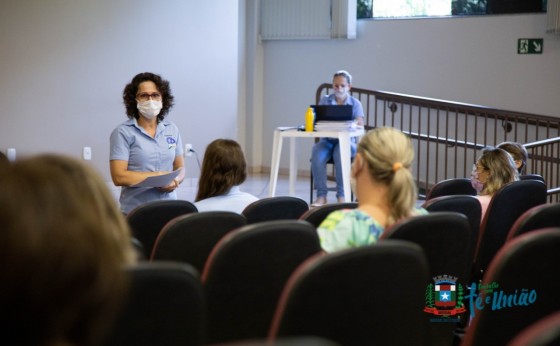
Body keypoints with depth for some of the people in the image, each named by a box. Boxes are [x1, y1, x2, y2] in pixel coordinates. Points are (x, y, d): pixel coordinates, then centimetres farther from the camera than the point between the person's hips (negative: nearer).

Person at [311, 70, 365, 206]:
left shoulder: (355, 103, 7)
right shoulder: (325, 100, 12)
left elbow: (360, 124, -6)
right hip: (327, 140, 2)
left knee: (341, 153, -36)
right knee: (317, 153, -32)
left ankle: (341, 196, -28)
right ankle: (321, 195, -26)